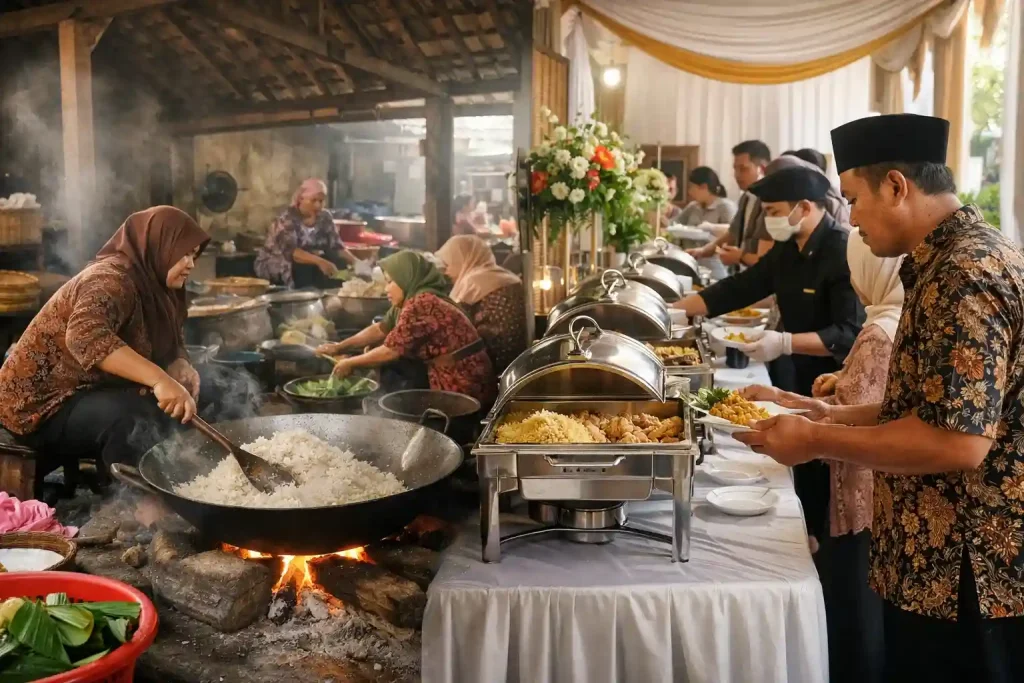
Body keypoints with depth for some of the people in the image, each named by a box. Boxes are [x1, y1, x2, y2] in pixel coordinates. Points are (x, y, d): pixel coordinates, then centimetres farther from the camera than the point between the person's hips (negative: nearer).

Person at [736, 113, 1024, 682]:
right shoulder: (955, 260, 11)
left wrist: (818, 440, -18)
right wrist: (839, 416, 10)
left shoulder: (964, 276, -22)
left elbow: (959, 441, -28)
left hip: (965, 579, -9)